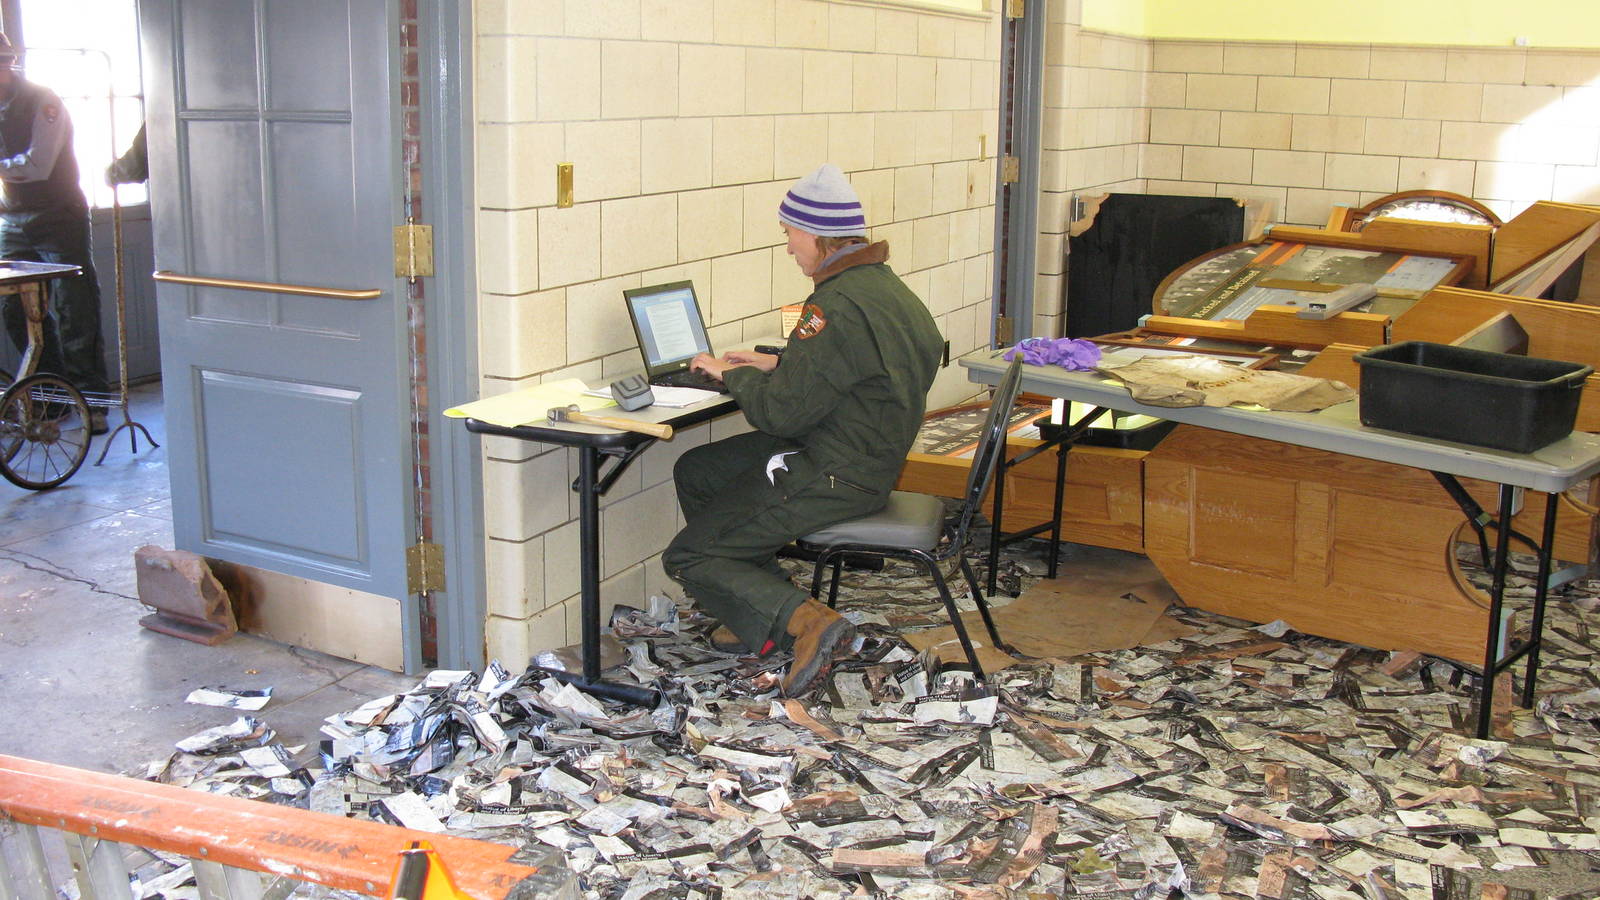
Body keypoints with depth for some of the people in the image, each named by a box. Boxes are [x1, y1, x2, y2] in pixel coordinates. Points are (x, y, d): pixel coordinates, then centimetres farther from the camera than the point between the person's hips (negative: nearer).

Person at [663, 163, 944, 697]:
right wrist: (776, 365, 12)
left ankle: (806, 620, -17)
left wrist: (731, 375, -6)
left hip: (833, 478, -11)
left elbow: (782, 413, -23)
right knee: (695, 472, 21)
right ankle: (761, 612, 23)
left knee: (687, 558, -4)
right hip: (865, 457, 11)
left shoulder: (839, 306, -24)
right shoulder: (882, 284, 8)